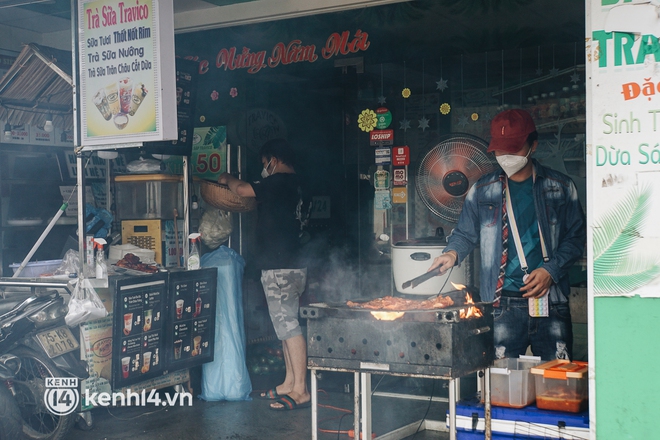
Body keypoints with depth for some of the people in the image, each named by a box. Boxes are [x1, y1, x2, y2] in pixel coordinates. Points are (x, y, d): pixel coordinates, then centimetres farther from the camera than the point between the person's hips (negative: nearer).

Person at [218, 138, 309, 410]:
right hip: (291, 265, 10)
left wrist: (228, 180, 3)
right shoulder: (293, 184, 16)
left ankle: (300, 390, -8)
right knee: (286, 324, 14)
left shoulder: (279, 182, -13)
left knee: (287, 326, -9)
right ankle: (290, 383, 21)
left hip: (280, 268, -10)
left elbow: (242, 190, -18)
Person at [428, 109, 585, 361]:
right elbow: (465, 234, 16)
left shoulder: (561, 188, 7)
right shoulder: (482, 191, 10)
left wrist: (551, 270, -6)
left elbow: (576, 236, 7)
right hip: (502, 304, 0)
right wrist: (452, 253, -6)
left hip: (551, 301, 0)